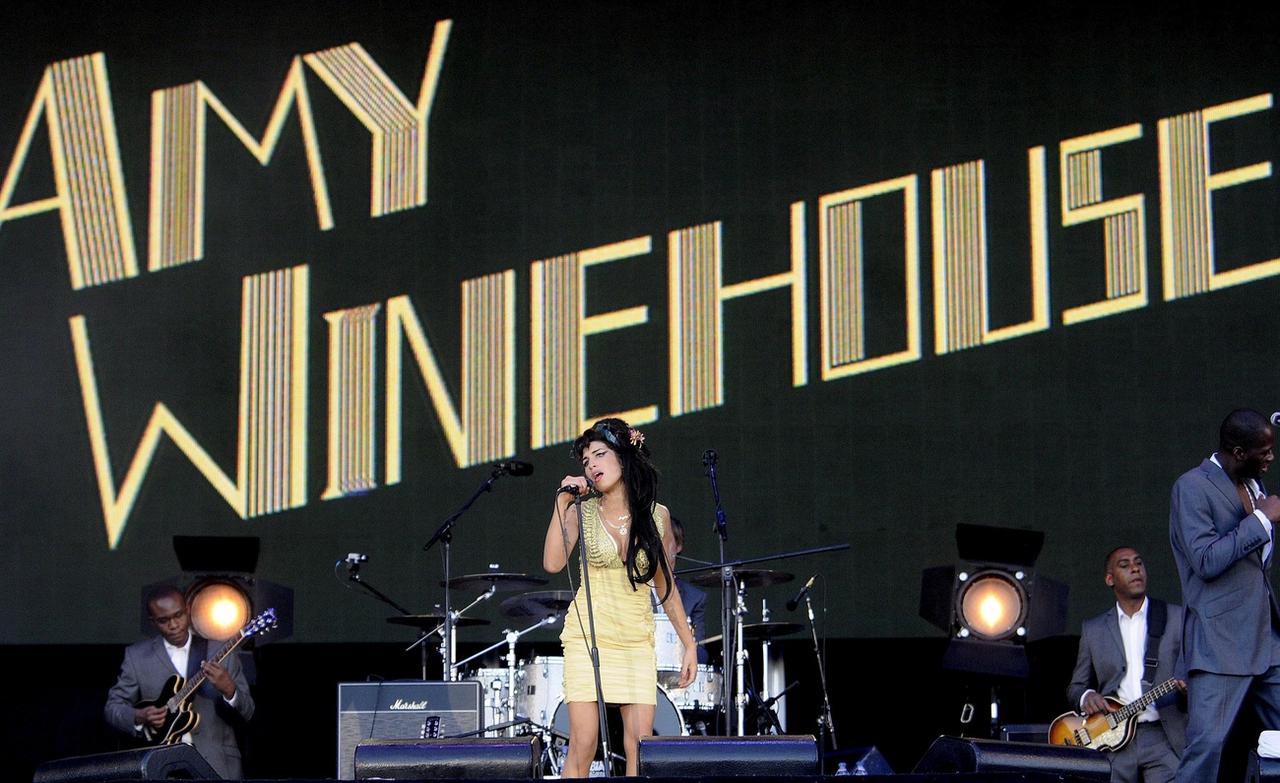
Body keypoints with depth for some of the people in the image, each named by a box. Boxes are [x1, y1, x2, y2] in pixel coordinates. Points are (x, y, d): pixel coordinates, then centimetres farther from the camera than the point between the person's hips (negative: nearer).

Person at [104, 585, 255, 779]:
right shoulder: (137, 655, 8)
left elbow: (246, 713, 4)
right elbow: (112, 707, 10)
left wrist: (228, 690, -17)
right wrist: (140, 718, -10)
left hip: (216, 764, 0)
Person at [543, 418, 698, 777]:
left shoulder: (657, 515, 5)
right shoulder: (581, 512, 1)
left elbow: (666, 586, 12)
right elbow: (553, 563, -16)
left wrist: (689, 643, 11)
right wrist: (562, 502, -15)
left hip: (637, 640, 2)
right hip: (588, 636, -1)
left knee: (640, 744, -6)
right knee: (583, 743, -8)